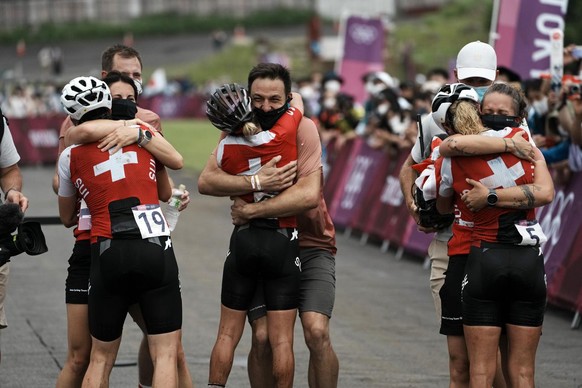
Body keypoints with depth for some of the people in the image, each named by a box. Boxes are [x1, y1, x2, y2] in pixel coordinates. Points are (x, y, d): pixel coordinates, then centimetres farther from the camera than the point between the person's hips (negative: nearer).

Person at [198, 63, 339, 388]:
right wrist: (256, 183, -30)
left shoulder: (303, 129, -13)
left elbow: (308, 195, -25)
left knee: (317, 331, -17)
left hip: (310, 246, -2)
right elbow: (206, 181, -18)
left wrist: (251, 210, -22)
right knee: (263, 337, -8)